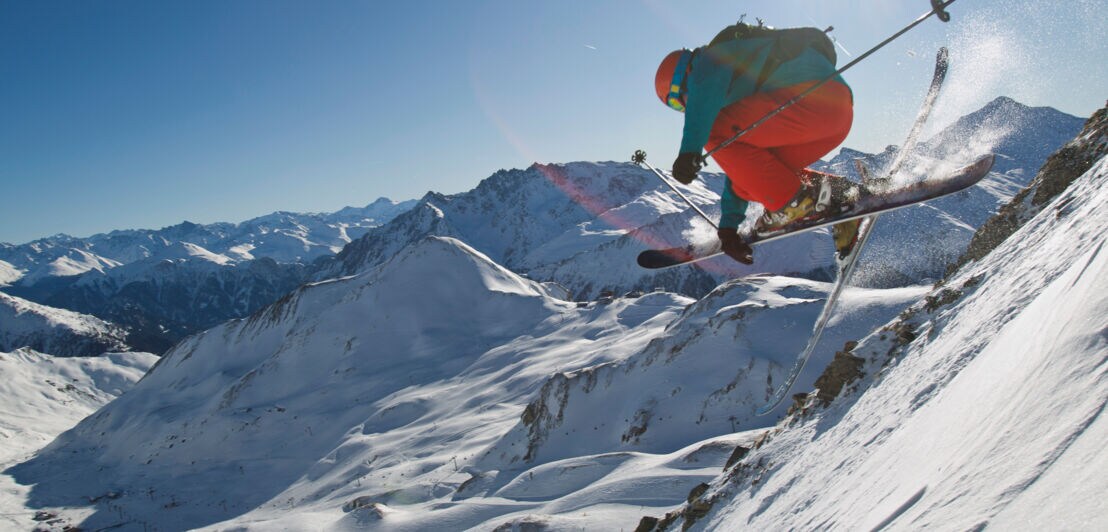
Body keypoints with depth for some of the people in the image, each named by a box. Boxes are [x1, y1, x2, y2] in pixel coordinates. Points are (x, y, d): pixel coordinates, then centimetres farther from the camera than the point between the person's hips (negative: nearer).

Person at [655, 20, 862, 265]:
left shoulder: (712, 55, 9)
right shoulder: (736, 84, 34)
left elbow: (705, 92, -17)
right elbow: (741, 155, 33)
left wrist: (690, 149, -29)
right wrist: (729, 225, 32)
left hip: (812, 94, -10)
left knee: (716, 131, -9)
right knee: (748, 172, 12)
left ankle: (794, 202, -14)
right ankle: (838, 195, 5)